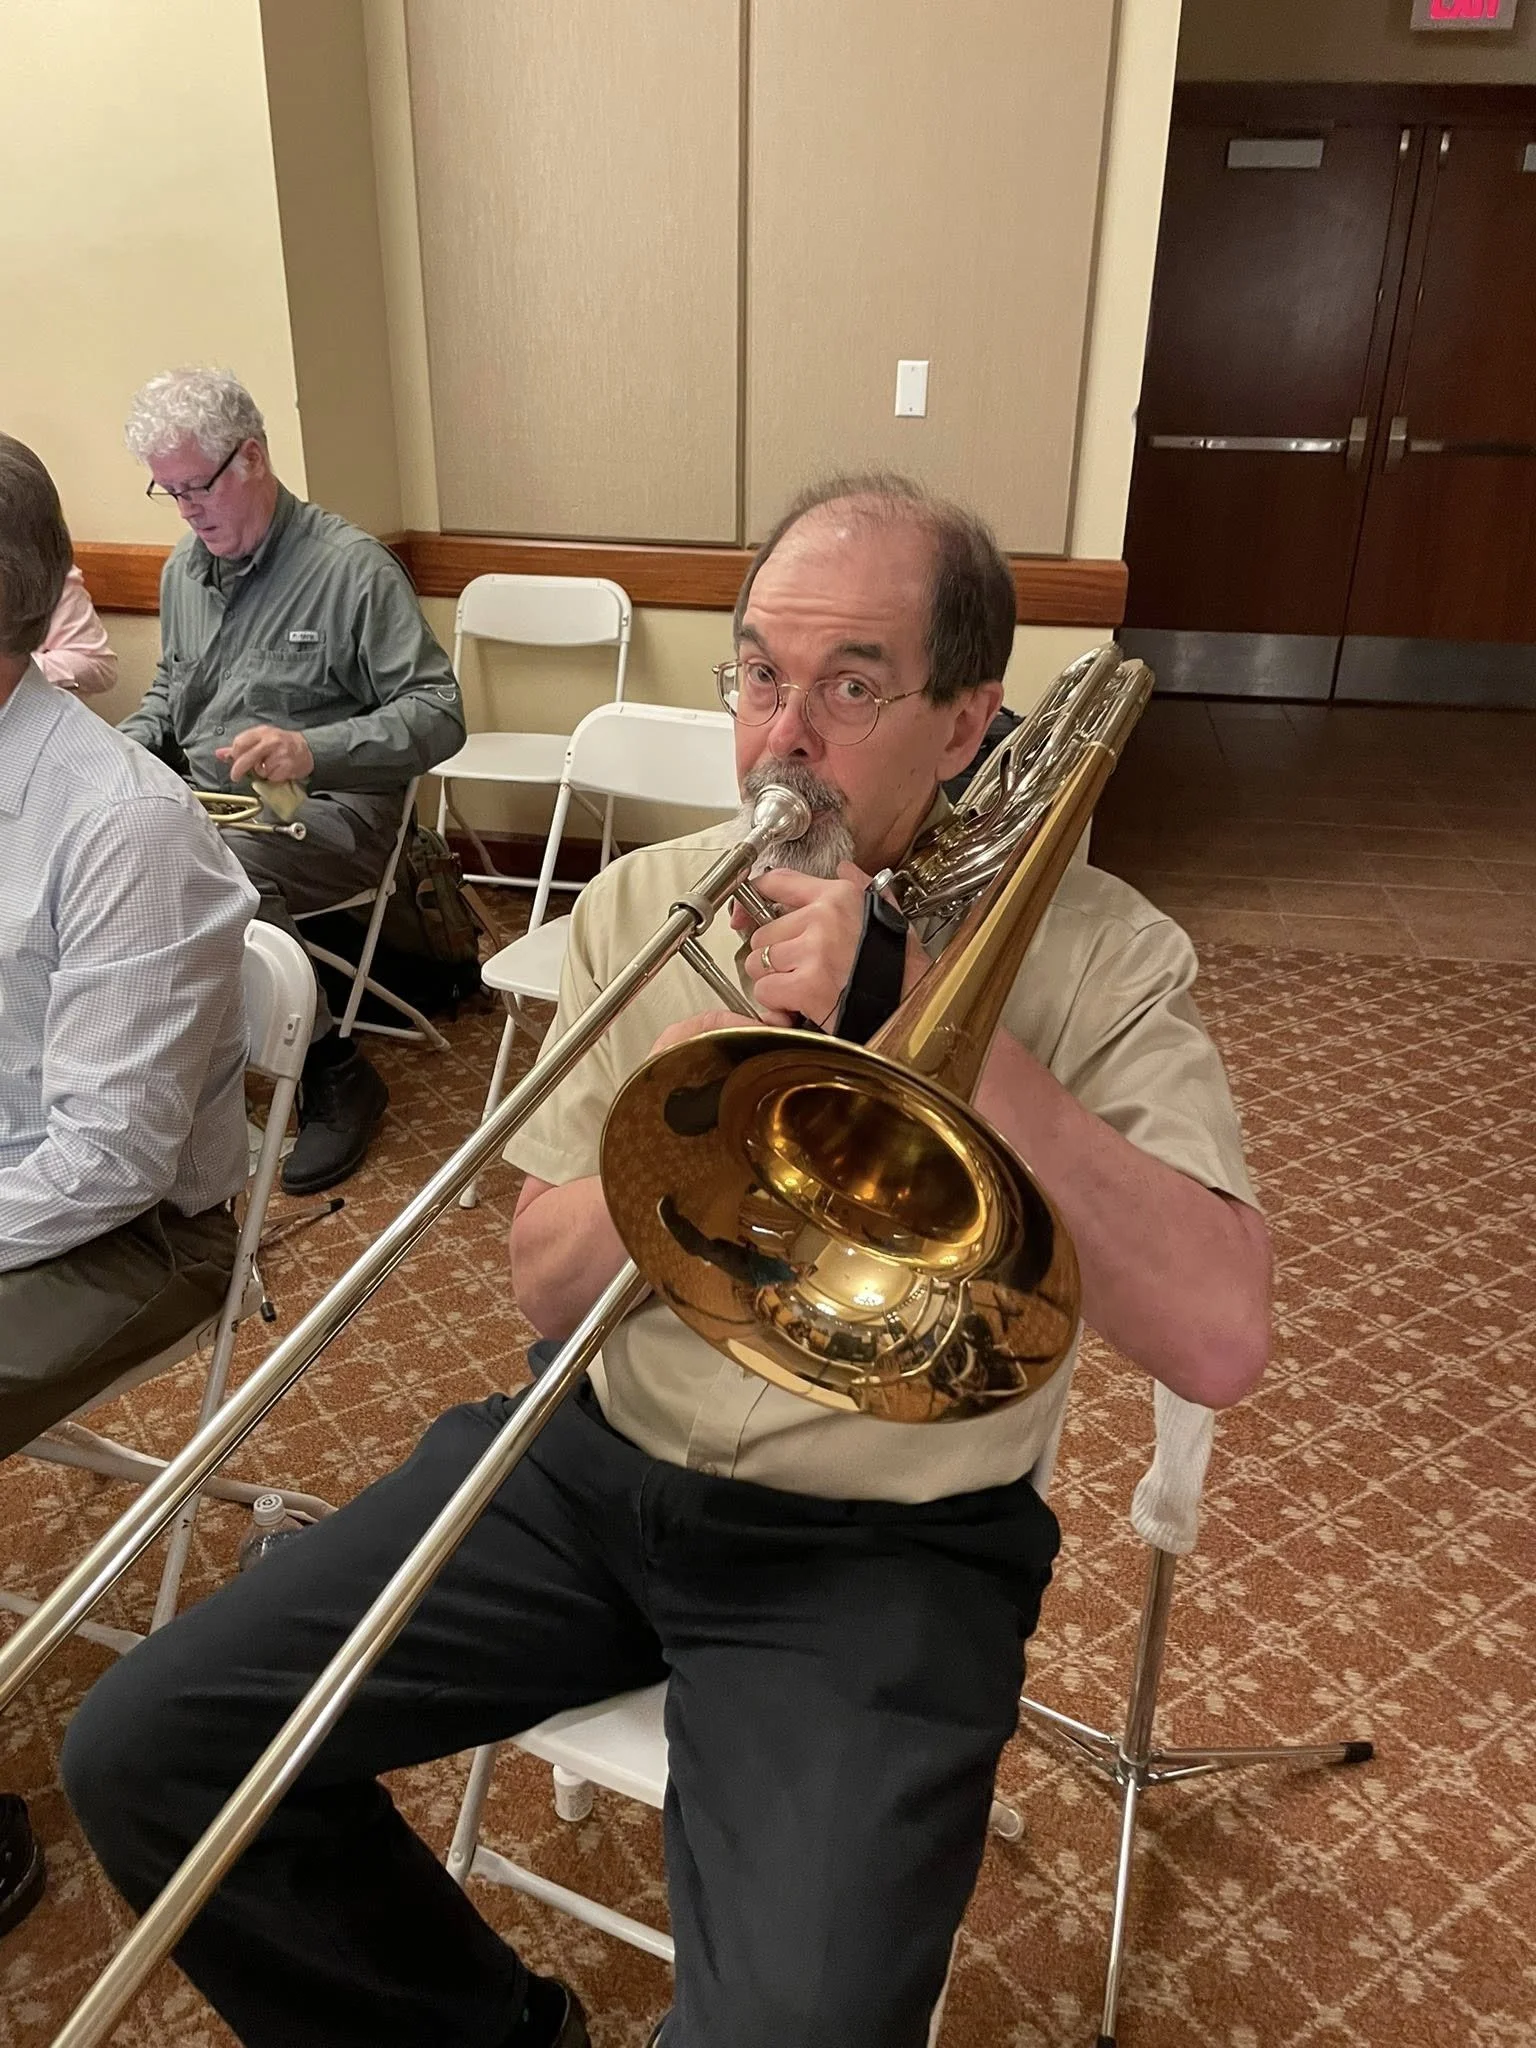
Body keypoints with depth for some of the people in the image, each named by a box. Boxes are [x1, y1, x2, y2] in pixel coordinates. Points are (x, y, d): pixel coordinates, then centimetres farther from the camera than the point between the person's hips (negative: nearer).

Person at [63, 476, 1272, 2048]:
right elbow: (549, 1285, 2)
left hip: (882, 1546, -3)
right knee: (141, 1755, -1)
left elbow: (1217, 1335, -24)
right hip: (593, 1462, 4)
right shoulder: (644, 904, 2)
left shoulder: (1095, 956, -9)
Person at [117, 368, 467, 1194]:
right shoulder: (185, 566, 13)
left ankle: (336, 1075, -16)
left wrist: (314, 750, -29)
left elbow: (437, 714, -14)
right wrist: (124, 746, 6)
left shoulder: (350, 566, -10)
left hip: (327, 809, -6)